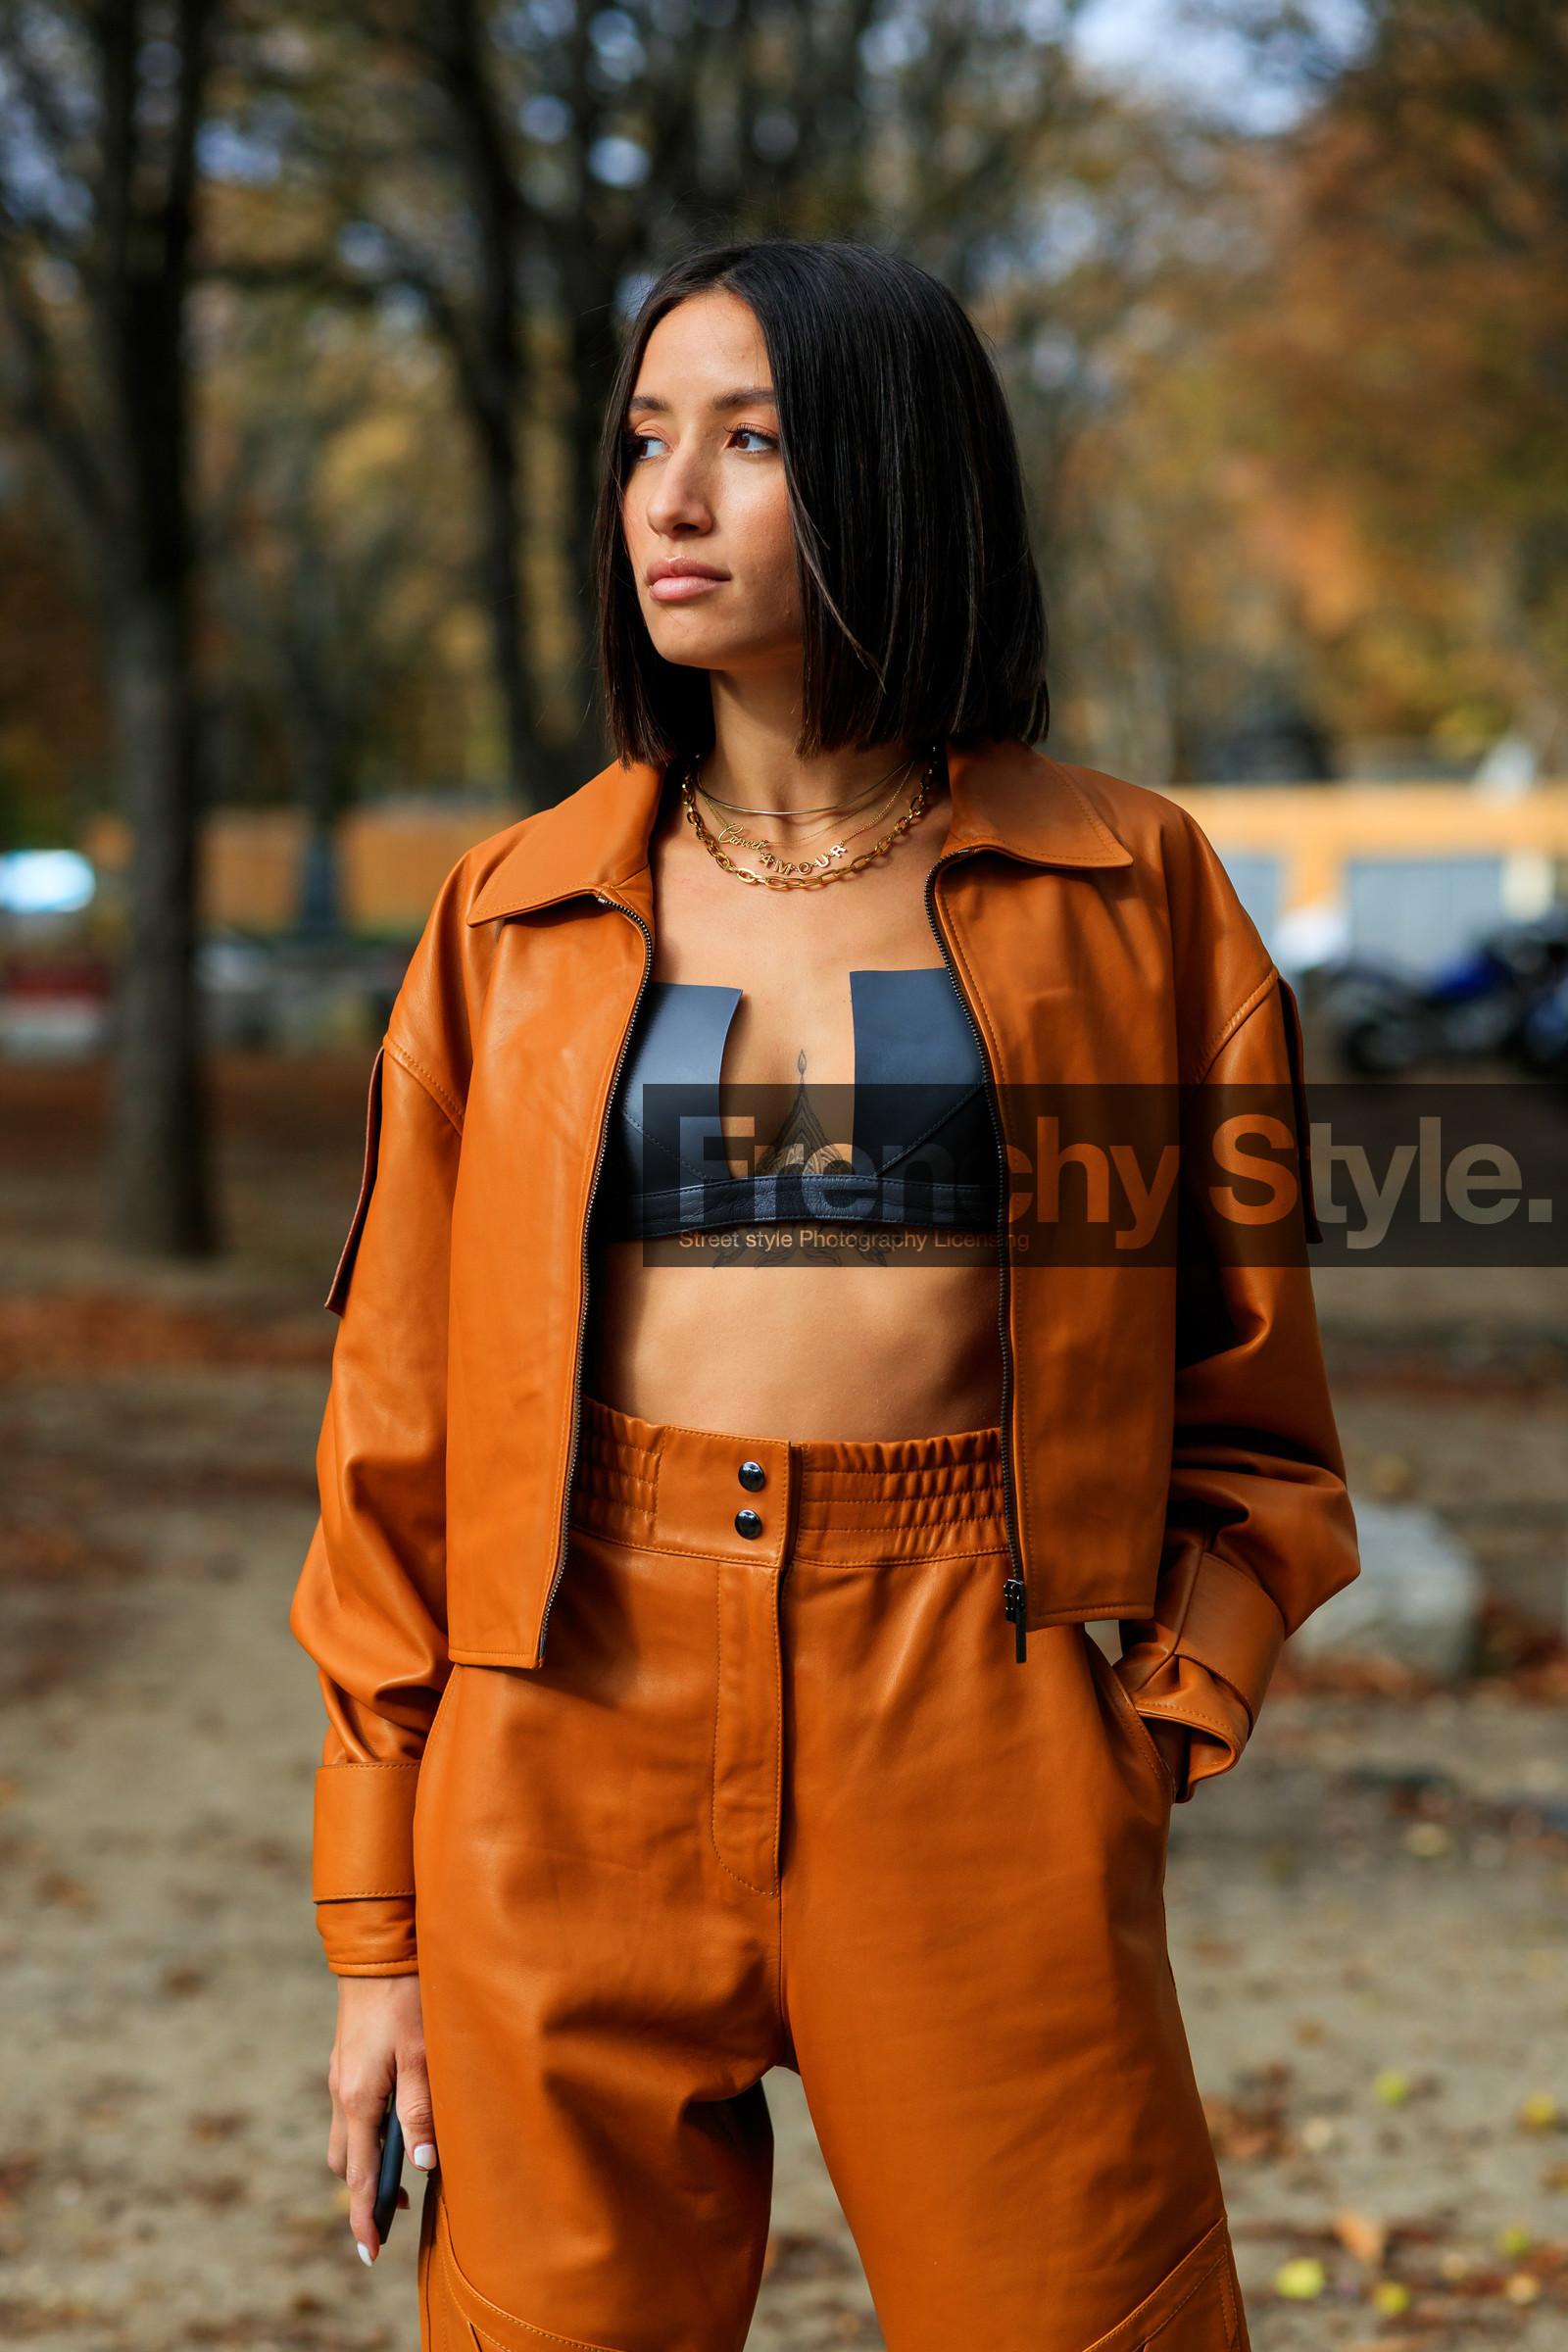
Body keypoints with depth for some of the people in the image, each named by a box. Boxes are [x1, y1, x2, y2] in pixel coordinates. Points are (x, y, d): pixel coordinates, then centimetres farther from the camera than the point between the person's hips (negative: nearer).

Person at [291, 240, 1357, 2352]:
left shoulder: (1130, 890, 5)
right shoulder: (516, 920, 8)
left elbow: (1249, 1396, 9)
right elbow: (402, 1434, 8)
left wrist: (1160, 1725, -5)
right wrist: (378, 1931, 5)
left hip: (976, 1716, -1)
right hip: (579, 1729, 1)